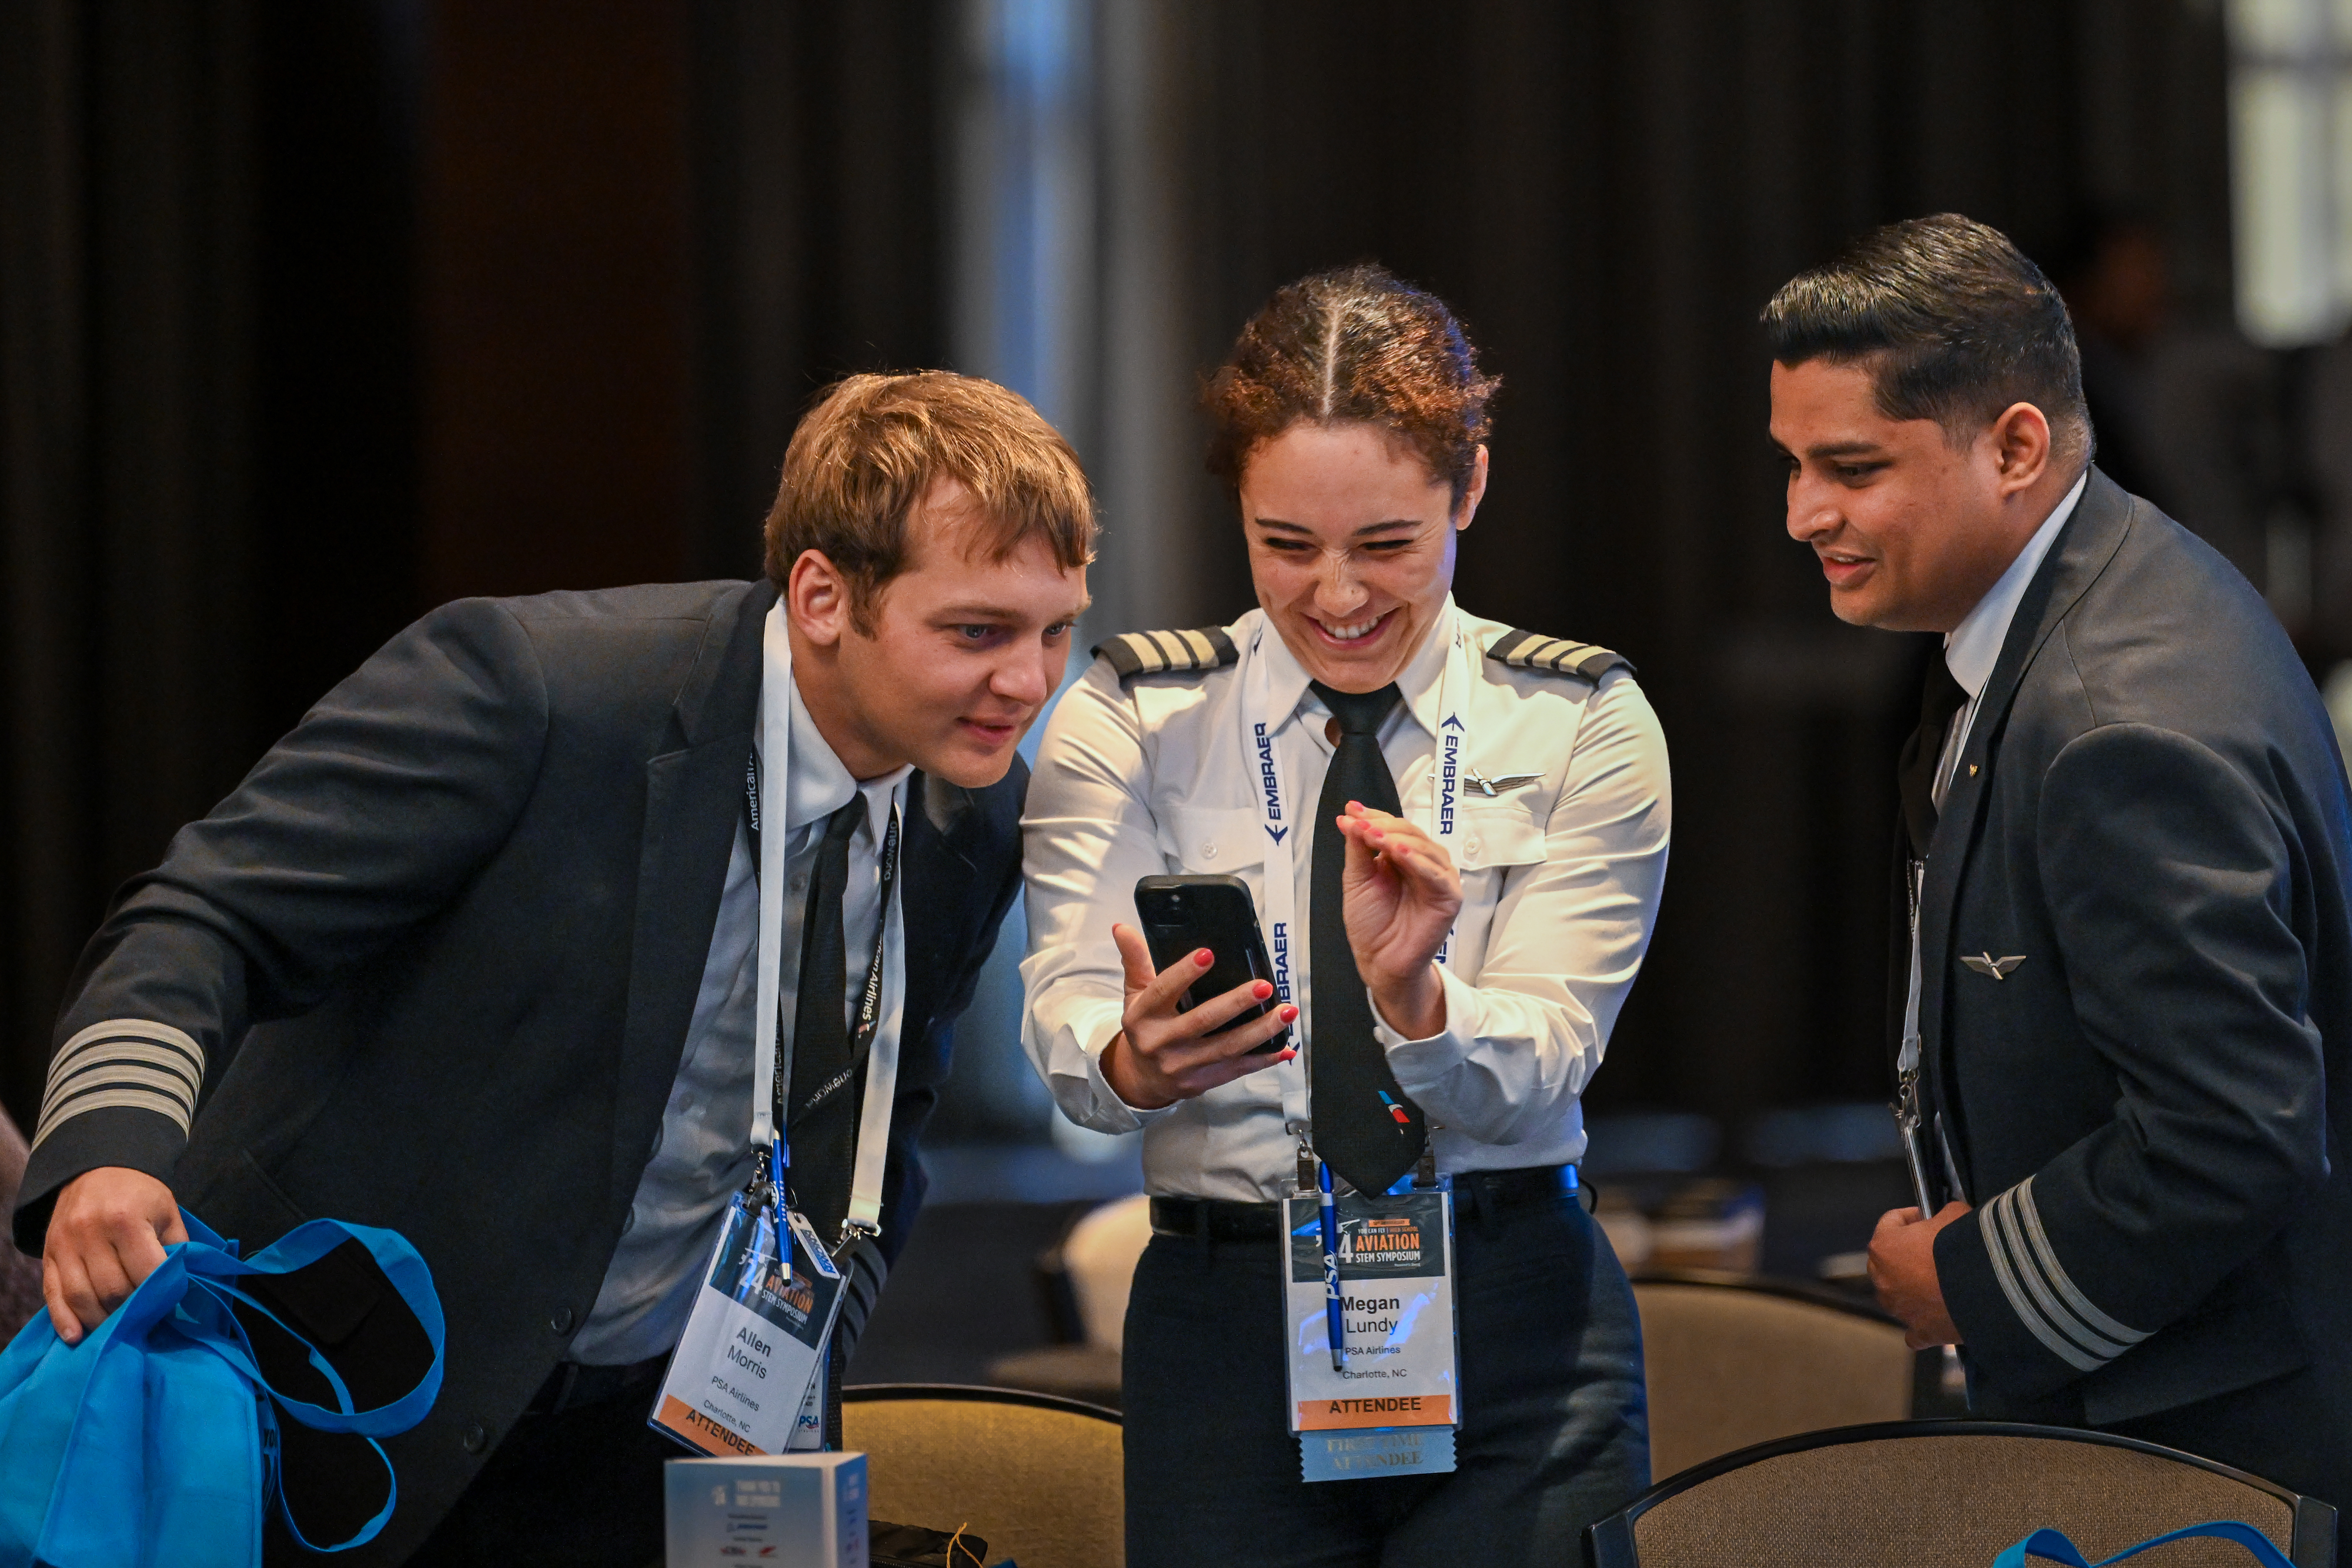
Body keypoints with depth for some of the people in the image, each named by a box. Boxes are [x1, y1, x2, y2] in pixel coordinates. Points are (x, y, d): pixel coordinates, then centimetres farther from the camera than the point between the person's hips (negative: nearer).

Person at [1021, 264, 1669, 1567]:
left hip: (1518, 1326, 0)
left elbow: (1541, 1062, -8)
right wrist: (1133, 1058, -34)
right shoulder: (1129, 723, 4)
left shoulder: (1582, 727, 3)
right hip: (1226, 1322, 0)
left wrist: (1413, 996, -30)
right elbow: (1064, 1034, -10)